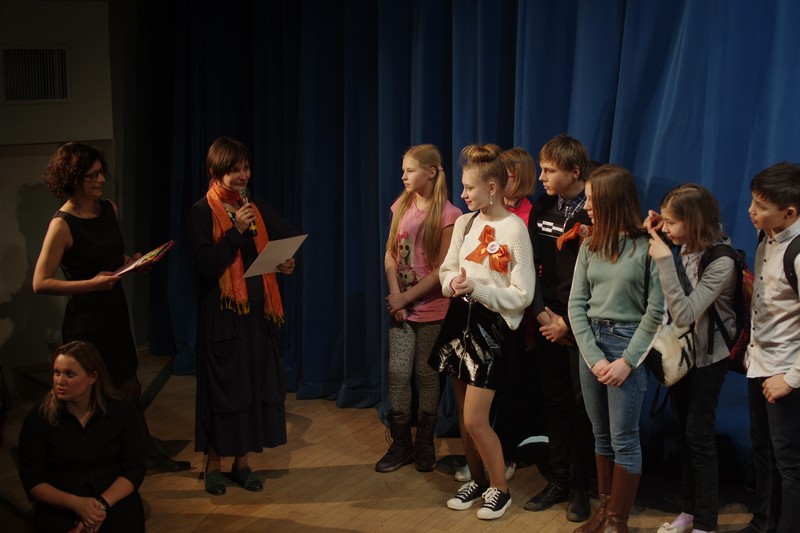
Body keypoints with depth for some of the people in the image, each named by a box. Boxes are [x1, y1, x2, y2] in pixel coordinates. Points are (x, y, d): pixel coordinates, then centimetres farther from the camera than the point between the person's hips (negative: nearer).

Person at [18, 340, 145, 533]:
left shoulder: (119, 409, -2)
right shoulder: (38, 417, -5)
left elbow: (134, 468, -1)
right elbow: (32, 482, -3)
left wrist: (103, 504, -17)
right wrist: (76, 503, -17)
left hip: (114, 498, 1)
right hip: (60, 506, -1)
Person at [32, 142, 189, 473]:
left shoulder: (110, 209, 3)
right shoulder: (62, 224, -18)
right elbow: (40, 283, -19)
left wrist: (133, 262, 0)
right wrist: (92, 283, -24)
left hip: (115, 310, 7)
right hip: (86, 319, -7)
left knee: (129, 389, 17)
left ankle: (150, 455, 30)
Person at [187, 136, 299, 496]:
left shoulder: (258, 209, 9)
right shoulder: (201, 213, -6)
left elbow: (289, 236, 19)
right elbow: (206, 264, -14)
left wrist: (288, 260, -1)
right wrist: (236, 231, -18)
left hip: (258, 310, 5)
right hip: (221, 313, -5)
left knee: (257, 383, 6)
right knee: (222, 385, 1)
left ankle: (243, 462, 18)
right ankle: (213, 464, 16)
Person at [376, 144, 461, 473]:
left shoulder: (448, 215, -10)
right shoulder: (401, 206, 6)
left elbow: (442, 270, -13)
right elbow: (390, 254, 5)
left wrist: (407, 297, -13)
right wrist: (395, 296, -8)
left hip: (431, 308, -4)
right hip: (400, 306, 4)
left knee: (427, 374, 6)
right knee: (397, 373, 3)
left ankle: (425, 444, 20)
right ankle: (401, 444, 15)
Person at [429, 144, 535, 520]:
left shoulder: (514, 229, -14)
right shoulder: (464, 223, 6)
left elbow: (522, 295, -15)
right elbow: (446, 271, 9)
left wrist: (477, 288, -23)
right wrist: (452, 283, -14)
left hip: (492, 325, -7)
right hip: (460, 320, 7)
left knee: (474, 419, -7)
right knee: (464, 415, 14)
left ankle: (499, 488, 13)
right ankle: (477, 479, 32)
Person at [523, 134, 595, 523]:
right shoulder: (541, 210, 8)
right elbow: (532, 265, 6)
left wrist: (567, 322, -12)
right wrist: (541, 313, -5)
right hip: (547, 324, 5)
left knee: (582, 406, 3)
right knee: (554, 403, 11)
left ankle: (580, 487, 15)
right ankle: (557, 481, 22)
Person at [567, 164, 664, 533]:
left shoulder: (647, 246, -10)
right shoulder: (590, 246, 7)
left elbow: (656, 311, -11)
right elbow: (576, 304, 3)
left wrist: (628, 360, -14)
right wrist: (593, 357, -8)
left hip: (628, 343, -5)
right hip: (591, 341, 5)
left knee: (624, 438, 1)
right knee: (601, 434, 14)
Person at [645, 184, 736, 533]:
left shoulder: (721, 262, -24)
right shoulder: (684, 247, -5)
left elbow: (685, 314, -30)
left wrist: (664, 260, -32)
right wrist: (652, 231, -8)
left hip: (707, 357, -7)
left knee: (699, 437, 0)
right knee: (684, 432, 15)